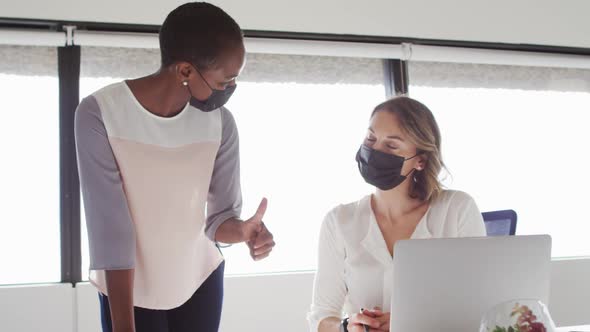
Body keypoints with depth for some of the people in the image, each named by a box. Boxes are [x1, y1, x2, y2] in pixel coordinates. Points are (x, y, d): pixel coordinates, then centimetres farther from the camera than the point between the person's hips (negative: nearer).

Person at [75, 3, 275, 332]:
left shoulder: (220, 122, -13)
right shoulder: (99, 114, -22)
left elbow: (219, 216, -7)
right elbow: (110, 229, -22)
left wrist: (243, 231, -30)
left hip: (200, 280, 3)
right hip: (128, 290, -2)